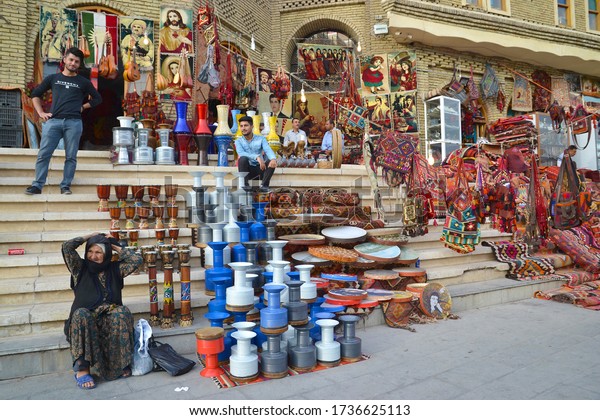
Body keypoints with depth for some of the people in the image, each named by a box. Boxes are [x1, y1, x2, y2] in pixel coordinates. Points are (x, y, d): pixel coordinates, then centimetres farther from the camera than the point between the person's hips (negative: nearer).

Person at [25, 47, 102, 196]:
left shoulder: (83, 82, 13)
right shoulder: (53, 78, 16)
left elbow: (97, 98, 20)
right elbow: (35, 94, 22)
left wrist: (82, 107, 8)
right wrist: (41, 113, 10)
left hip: (74, 122, -1)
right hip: (53, 121, 1)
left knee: (71, 156, -1)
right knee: (43, 154, -5)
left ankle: (65, 186, 6)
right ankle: (37, 185, -1)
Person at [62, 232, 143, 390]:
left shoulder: (115, 269, 14)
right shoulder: (81, 268, 10)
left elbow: (137, 259, 2)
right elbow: (67, 247, -4)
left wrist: (114, 246, 9)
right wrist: (89, 236, 9)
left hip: (110, 320, 1)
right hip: (84, 320, -1)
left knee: (122, 312, -32)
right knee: (81, 314, -36)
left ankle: (121, 364, -26)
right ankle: (82, 369, -33)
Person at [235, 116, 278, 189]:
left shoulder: (261, 139, 3)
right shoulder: (238, 141, 1)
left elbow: (268, 150, -15)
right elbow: (241, 153, -20)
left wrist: (273, 159, -41)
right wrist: (257, 157, -38)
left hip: (260, 168, 1)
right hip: (247, 170, -1)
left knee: (271, 161, -26)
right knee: (242, 159, -30)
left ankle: (264, 186, -24)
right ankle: (245, 185, -27)